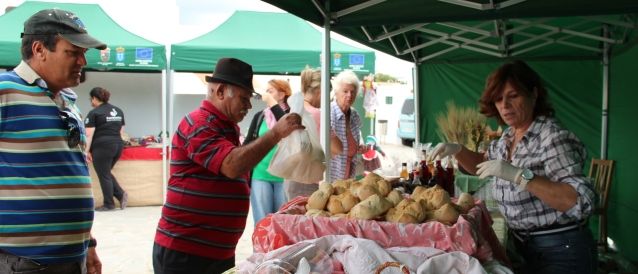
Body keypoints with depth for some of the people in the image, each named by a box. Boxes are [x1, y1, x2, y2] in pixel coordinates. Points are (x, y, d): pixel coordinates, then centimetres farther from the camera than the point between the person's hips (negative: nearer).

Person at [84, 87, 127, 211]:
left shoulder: (94, 113, -5)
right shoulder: (118, 111, 15)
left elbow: (89, 134, -9)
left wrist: (87, 151, -5)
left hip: (102, 147, -7)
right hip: (118, 145, 7)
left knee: (104, 175, 3)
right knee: (107, 173, 20)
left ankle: (109, 205, 10)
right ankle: (121, 194, 5)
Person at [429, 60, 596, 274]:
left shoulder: (552, 137, -20)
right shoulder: (508, 137, 4)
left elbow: (581, 202, -28)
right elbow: (481, 164, 21)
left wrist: (520, 175, -34)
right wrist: (457, 149, 0)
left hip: (559, 251, -7)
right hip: (520, 245, 7)